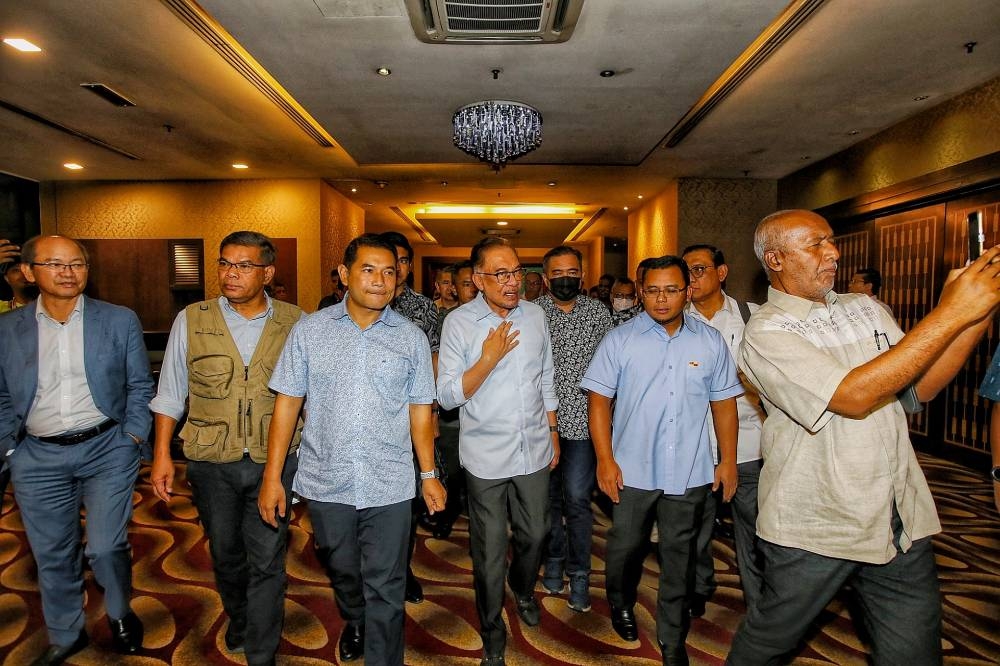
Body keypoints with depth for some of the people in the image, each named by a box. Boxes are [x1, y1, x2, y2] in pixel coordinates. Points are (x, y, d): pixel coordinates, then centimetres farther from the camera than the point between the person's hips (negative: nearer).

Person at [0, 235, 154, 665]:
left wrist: (133, 439, -4)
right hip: (39, 459, 2)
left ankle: (120, 614, 30)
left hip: (107, 451, -2)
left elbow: (140, 387, 2)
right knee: (52, 556, 13)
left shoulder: (120, 321, -2)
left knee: (105, 547, -1)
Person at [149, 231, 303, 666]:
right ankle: (238, 618, 50)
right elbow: (170, 393, 4)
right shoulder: (191, 320, -3)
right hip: (212, 463, 2)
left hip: (274, 462, -2)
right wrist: (162, 454, 2)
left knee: (266, 560, 4)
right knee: (225, 554, 21)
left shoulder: (294, 323, -5)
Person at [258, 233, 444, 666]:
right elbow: (287, 404, -1)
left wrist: (429, 474, 3)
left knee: (385, 590, 7)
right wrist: (272, 476, -3)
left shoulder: (412, 338, -3)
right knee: (342, 572, 25)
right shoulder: (309, 330, -3)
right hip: (325, 482, 2)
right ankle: (354, 622, 54)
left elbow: (420, 411, 2)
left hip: (389, 486, -1)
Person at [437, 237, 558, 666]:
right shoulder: (459, 322, -11)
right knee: (490, 550, 9)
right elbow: (447, 396, -13)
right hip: (486, 458, -3)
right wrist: (489, 359, -23)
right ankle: (492, 630, 34)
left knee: (534, 534, 20)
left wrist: (552, 433, 13)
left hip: (534, 451, 4)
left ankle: (523, 590, 53)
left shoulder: (535, 315, 1)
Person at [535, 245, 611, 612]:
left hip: (582, 421, 0)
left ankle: (579, 575, 19)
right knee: (548, 496, 14)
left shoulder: (599, 313, 3)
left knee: (577, 499, 0)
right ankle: (554, 559, 34)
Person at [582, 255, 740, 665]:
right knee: (626, 547, 14)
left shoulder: (710, 341, 2)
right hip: (632, 471, -1)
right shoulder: (620, 340, -5)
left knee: (679, 556, 14)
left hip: (690, 474, 2)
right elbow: (598, 399, -6)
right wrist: (605, 460, -10)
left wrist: (728, 460, 5)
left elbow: (724, 401, 7)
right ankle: (621, 605, 45)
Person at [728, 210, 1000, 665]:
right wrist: (951, 313, -22)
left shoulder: (865, 309, 8)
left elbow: (921, 387, 5)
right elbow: (854, 397, -25)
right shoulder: (765, 332, -15)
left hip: (901, 521, 6)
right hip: (813, 526, -5)